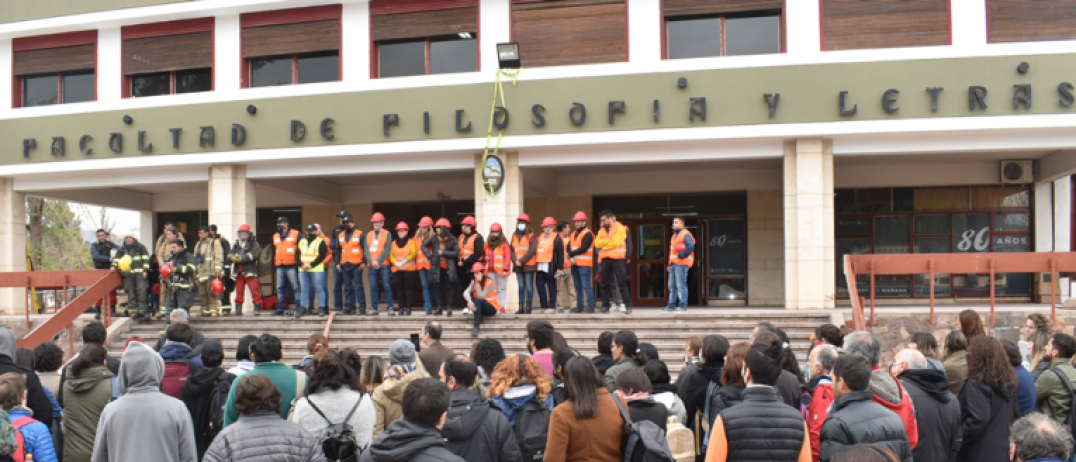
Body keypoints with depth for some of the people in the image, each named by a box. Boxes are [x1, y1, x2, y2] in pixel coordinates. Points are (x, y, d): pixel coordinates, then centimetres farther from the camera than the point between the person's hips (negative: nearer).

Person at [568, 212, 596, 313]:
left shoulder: (588, 234, -7)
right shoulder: (574, 234, 19)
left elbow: (583, 248, -17)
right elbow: (569, 247, 10)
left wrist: (571, 254, -8)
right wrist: (571, 258, -8)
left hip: (584, 264, -8)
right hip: (575, 264, 8)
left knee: (586, 286, -10)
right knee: (578, 287, 10)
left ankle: (590, 306, -9)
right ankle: (579, 306, 15)